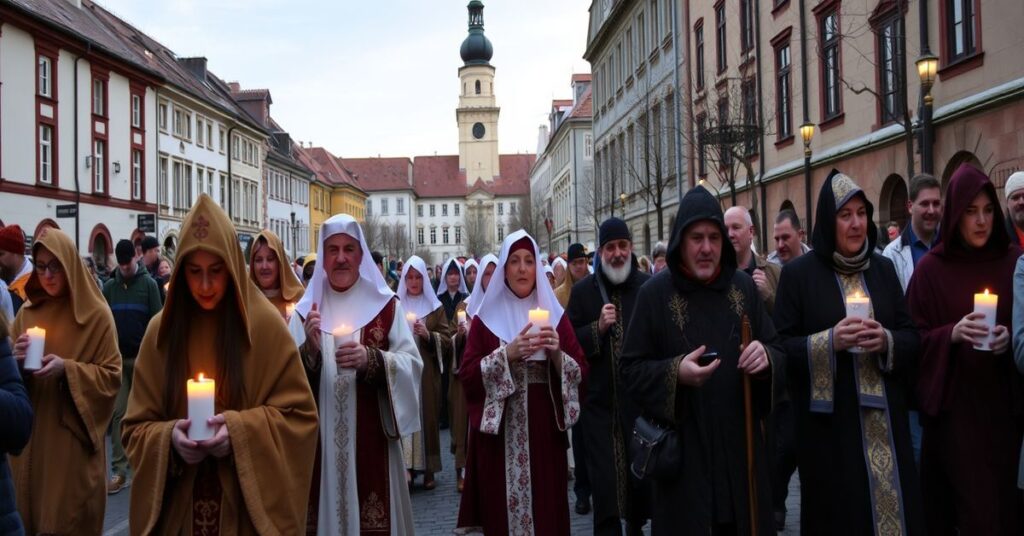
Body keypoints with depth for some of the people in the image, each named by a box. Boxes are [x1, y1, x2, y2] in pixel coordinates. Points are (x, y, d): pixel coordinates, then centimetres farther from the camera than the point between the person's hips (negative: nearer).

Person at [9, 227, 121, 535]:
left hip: (73, 438, -4)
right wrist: (16, 361, -10)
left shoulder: (96, 315, -7)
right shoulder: (27, 312, 8)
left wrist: (67, 369, -22)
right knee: (31, 509, 11)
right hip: (31, 435, 4)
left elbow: (112, 376, -8)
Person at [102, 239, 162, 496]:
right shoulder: (109, 286, 6)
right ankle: (119, 471, 1)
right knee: (118, 413, -1)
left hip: (143, 358, -2)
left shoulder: (148, 284, -2)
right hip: (116, 358, 2)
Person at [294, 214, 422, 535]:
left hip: (371, 437, -1)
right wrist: (310, 349, -18)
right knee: (324, 510, 6)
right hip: (320, 438, 1)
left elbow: (411, 363, -5)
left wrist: (371, 360, -22)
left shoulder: (386, 305, 2)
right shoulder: (305, 310, 7)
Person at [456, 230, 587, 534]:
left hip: (545, 430, 1)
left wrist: (557, 353, -15)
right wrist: (506, 353, -17)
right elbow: (467, 375, -5)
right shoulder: (486, 318, 3)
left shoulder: (554, 314, 8)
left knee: (546, 508, 4)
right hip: (500, 433, -1)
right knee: (503, 510, 2)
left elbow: (580, 372, 3)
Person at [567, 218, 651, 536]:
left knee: (642, 474, 17)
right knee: (605, 482, 1)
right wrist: (597, 328, -16)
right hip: (600, 400, -1)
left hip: (641, 398, 1)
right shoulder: (583, 290, 1)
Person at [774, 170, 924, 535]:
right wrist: (829, 341, -21)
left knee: (894, 506, 9)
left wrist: (886, 341, -12)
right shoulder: (798, 274, -4)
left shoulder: (883, 268, 9)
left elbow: (912, 336, 9)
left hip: (885, 420, 4)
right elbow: (780, 347, -7)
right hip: (830, 423, -4)